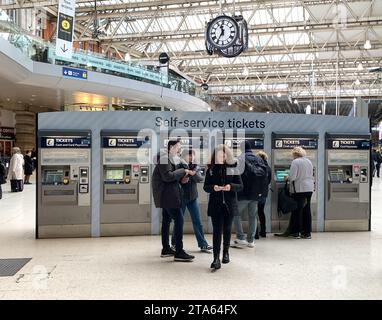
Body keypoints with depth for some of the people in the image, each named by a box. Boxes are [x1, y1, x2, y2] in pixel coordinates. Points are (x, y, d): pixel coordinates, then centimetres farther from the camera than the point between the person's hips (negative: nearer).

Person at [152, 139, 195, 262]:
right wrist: (183, 171, -14)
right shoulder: (164, 158, -13)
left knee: (167, 220, 15)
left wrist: (185, 173, 5)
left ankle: (166, 249, 24)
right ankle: (179, 253, -10)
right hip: (167, 194, -11)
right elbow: (167, 176, -22)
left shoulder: (169, 158, 18)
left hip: (167, 195, 11)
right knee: (178, 219, -12)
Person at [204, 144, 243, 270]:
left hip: (229, 203, 1)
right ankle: (216, 258, -6)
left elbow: (240, 185, 1)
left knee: (227, 229, 12)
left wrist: (231, 186, -19)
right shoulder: (211, 170, 3)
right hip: (215, 204, -1)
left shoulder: (233, 169, 2)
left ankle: (226, 252, 31)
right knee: (217, 230, -5)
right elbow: (205, 187, 3)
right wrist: (213, 188, -18)